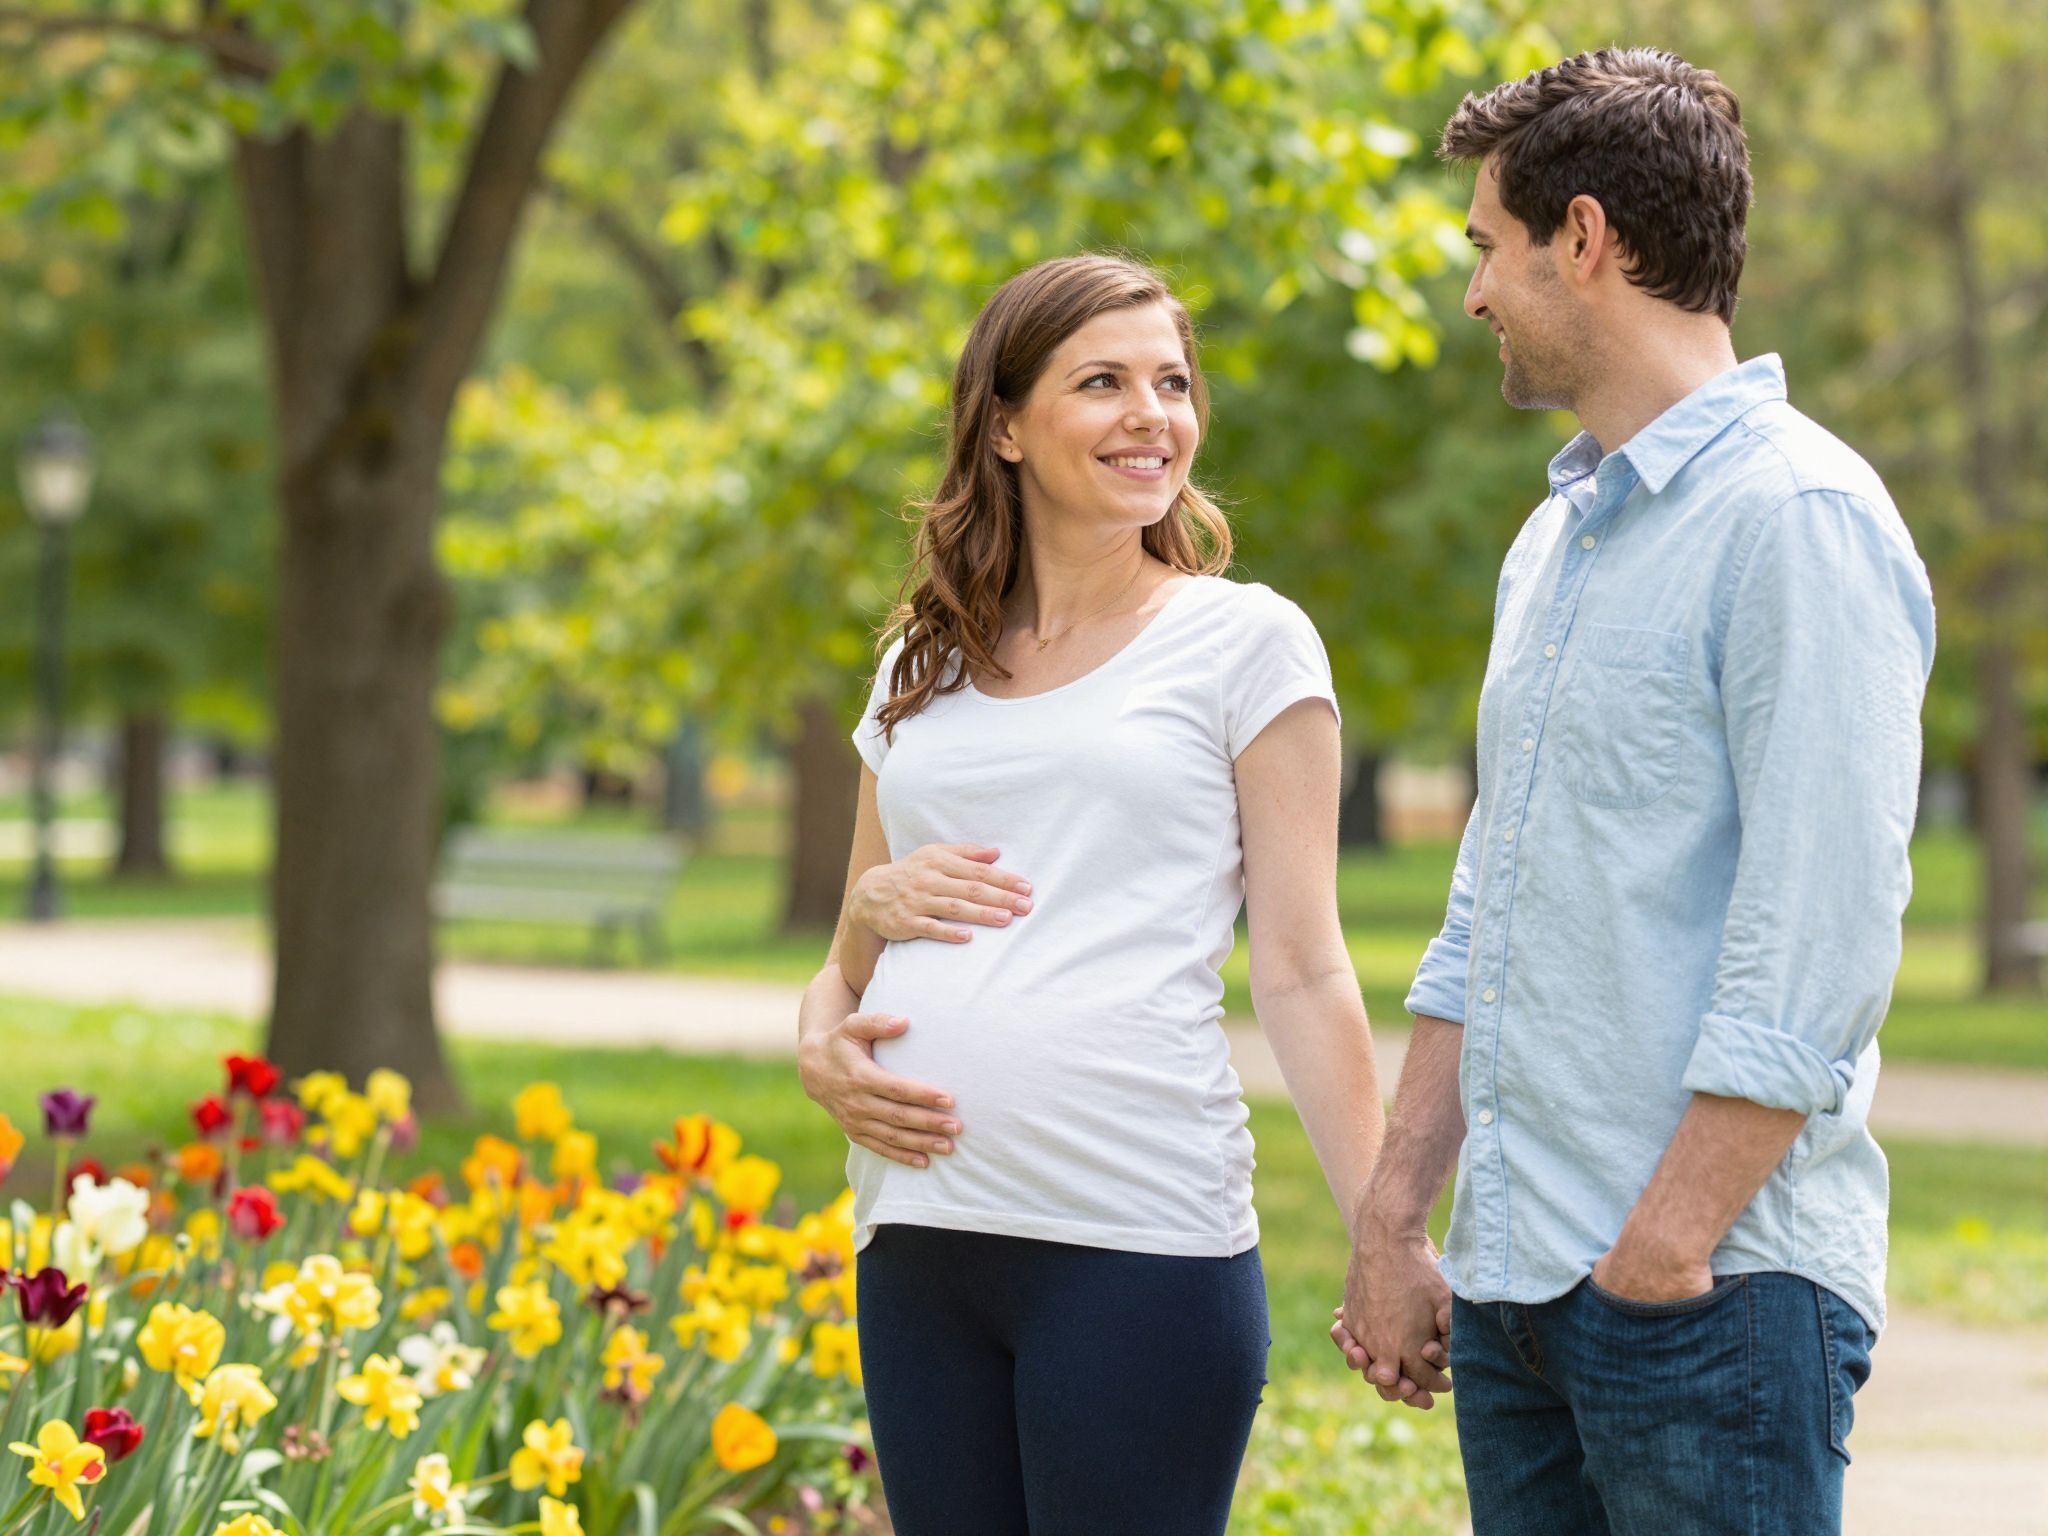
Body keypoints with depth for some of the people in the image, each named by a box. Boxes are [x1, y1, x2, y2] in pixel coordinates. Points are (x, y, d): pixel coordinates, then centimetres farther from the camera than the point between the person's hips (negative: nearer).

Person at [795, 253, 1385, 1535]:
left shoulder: (1246, 641, 4)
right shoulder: (923, 669, 17)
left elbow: (1304, 970, 0)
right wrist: (823, 1048, -2)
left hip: (1137, 1240, -4)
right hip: (918, 1237, 5)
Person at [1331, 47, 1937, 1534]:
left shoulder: (1797, 519, -11)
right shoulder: (1555, 540, 18)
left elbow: (1816, 961, -17)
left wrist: (1660, 1252, -17)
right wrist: (1392, 1222, 16)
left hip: (1711, 1296, -8)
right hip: (1513, 1289, 8)